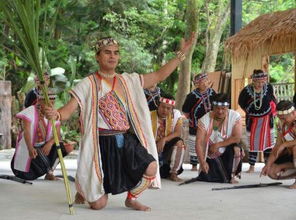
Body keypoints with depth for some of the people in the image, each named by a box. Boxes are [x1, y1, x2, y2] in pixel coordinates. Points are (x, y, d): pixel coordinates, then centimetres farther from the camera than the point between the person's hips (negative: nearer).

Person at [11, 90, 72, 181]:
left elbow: (57, 134, -9)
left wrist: (50, 143, -33)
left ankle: (49, 173, -4)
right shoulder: (30, 112, -15)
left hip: (45, 147, 4)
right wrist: (30, 148, -48)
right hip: (30, 149, -4)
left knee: (68, 147, -18)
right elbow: (26, 131, -29)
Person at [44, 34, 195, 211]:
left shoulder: (128, 81, 9)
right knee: (98, 204, -4)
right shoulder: (88, 85, -5)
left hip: (127, 140, 4)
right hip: (103, 143, -4)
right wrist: (55, 114, -35)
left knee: (151, 168, -22)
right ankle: (84, 191, 35)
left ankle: (131, 198, 9)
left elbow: (159, 76, 9)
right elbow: (68, 111, -12)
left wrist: (182, 53, 5)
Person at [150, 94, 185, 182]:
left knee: (179, 142, -30)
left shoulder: (176, 114, -4)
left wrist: (164, 139, -29)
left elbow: (178, 133, -13)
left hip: (167, 147, 1)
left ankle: (173, 173, -16)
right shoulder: (150, 116, -7)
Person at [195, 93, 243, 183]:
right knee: (221, 179, -14)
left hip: (228, 152, 1)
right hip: (211, 156, -1)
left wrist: (218, 145, -23)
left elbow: (237, 138, -20)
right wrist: (202, 162, -32)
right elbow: (199, 143, -20)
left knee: (236, 148, -31)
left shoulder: (235, 116, -13)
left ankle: (232, 174, -7)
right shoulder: (204, 120, -15)